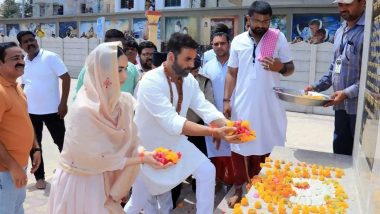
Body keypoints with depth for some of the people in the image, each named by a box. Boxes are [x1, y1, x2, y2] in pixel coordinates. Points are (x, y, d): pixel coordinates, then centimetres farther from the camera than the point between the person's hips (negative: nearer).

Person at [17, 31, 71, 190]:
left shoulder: (50, 57, -10)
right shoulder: (23, 62, 6)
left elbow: (66, 78, -13)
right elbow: (23, 86, 17)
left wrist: (63, 103, -17)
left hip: (52, 110, -5)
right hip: (30, 111, 5)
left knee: (62, 142, 4)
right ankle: (39, 177, 27)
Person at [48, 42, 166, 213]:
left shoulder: (119, 101, -8)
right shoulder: (84, 110, -27)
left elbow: (127, 143, -3)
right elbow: (98, 158, -20)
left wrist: (142, 153, -21)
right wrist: (142, 159, -18)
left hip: (102, 179, 6)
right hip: (78, 181, -5)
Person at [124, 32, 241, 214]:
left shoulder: (189, 80, -7)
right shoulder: (151, 82, -29)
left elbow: (206, 108, -14)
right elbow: (172, 122, -37)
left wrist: (229, 127, -34)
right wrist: (214, 132, -44)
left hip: (175, 141, 6)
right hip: (148, 146, -5)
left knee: (207, 171, -2)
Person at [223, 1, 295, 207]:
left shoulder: (279, 38, -2)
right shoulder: (238, 41, 3)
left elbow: (290, 68, 2)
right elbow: (232, 73, 7)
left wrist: (280, 67, -22)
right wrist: (226, 100, 1)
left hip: (268, 105, -1)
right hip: (241, 104, 2)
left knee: (265, 146, 8)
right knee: (239, 147, 9)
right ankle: (238, 189, 26)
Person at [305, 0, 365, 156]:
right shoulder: (340, 31, 13)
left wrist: (348, 93, -23)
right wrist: (317, 86, 11)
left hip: (359, 106, -7)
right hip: (341, 105, 7)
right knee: (340, 151, 16)